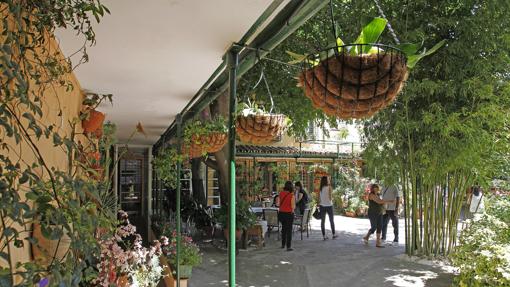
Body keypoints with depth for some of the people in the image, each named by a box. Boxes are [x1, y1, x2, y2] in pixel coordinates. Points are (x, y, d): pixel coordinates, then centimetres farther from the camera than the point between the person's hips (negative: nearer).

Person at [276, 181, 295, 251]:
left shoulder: (281, 193, -2)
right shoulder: (292, 195, -15)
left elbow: (278, 204, 4)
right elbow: (293, 206, -15)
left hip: (281, 213, 5)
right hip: (289, 214, -5)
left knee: (284, 228, 22)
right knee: (289, 230, 5)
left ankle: (283, 244, 31)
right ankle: (288, 246, 4)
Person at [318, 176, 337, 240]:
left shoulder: (320, 188, 0)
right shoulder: (329, 187, -10)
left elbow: (319, 199, 1)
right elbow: (330, 198, -13)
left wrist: (319, 206, 10)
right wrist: (332, 198, 9)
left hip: (322, 206, 3)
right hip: (329, 205, -3)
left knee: (322, 221, 5)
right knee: (331, 220, 12)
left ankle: (324, 236, 6)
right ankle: (334, 234, 22)